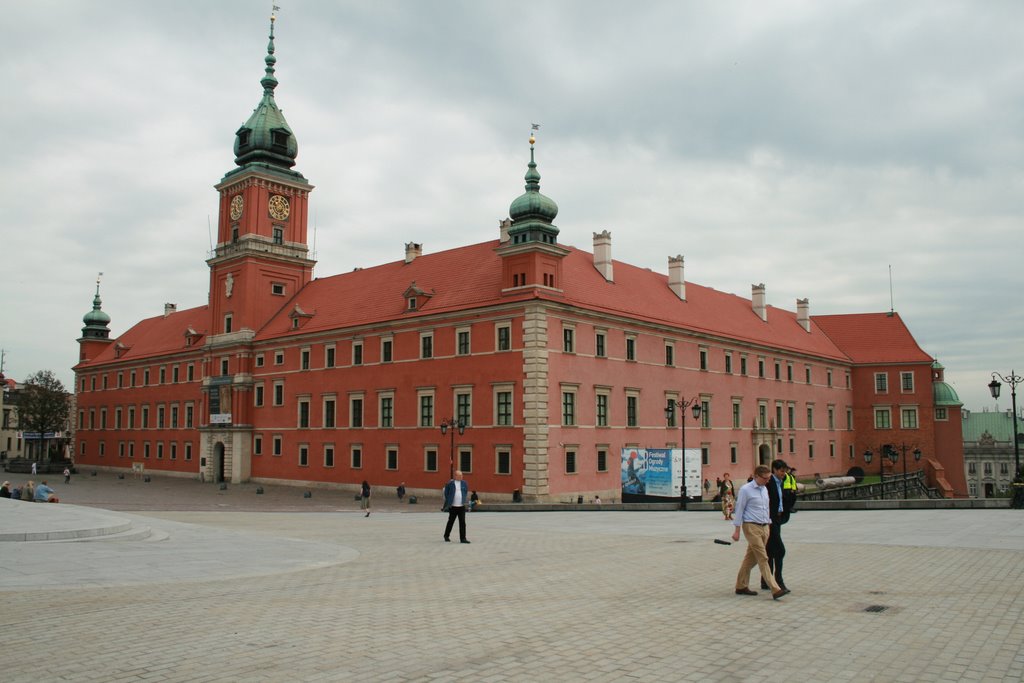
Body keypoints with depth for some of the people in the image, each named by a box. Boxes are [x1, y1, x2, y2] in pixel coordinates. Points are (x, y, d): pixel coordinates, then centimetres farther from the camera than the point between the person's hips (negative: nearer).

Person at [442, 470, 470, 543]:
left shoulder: (464, 483, 7)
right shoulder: (450, 483, -6)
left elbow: (466, 492, 21)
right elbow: (446, 493, 1)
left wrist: (465, 500, 12)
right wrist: (448, 502, 1)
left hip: (462, 506, 3)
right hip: (453, 507, -3)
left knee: (462, 523, -2)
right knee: (450, 522, 9)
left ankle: (463, 538, 0)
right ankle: (446, 536, 28)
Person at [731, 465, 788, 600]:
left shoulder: (764, 489, 13)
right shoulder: (745, 489, -8)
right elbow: (739, 509, -7)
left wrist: (769, 523, 21)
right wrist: (737, 529, -7)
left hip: (764, 527, 7)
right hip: (751, 527, -7)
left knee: (751, 558, 11)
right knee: (763, 558, -11)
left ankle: (741, 586, 20)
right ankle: (775, 590, -15)